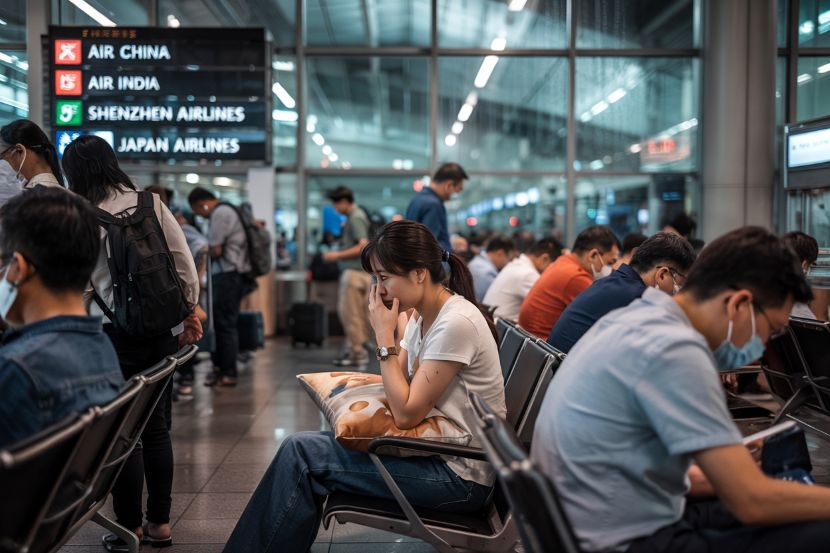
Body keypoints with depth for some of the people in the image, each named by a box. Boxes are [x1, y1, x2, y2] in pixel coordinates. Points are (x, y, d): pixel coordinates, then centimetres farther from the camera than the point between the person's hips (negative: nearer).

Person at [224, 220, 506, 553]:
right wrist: (393, 330, -5)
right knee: (303, 446, 2)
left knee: (301, 452, -10)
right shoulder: (422, 316, 7)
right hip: (437, 448, 9)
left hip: (460, 476, -9)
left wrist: (385, 337, -16)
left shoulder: (455, 323, -21)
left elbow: (407, 414, -22)